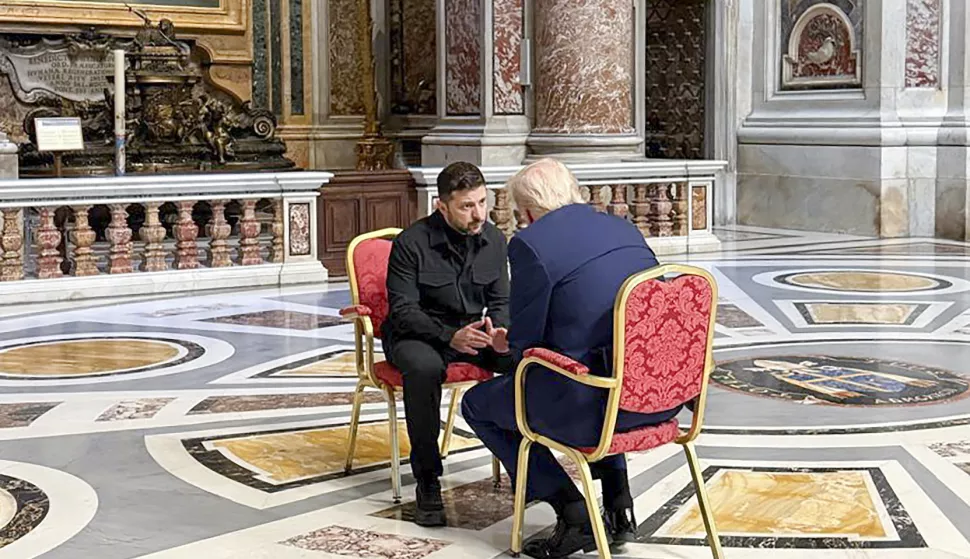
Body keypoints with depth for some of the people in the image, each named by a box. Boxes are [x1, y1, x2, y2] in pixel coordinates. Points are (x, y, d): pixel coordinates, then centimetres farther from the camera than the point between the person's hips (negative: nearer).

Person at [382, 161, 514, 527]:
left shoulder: (494, 240, 1)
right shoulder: (411, 243, -14)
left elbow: (501, 301, 8)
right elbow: (403, 309, -16)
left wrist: (497, 329, -17)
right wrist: (450, 336, -32)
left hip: (472, 332, 5)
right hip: (415, 334, -4)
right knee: (424, 367, -40)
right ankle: (427, 483, -28)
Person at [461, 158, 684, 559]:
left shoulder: (529, 243, -9)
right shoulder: (625, 228, 12)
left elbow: (525, 343, -8)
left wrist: (509, 343, 17)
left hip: (593, 405, -7)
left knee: (477, 404, 16)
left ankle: (574, 514, 8)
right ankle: (619, 503, 30)